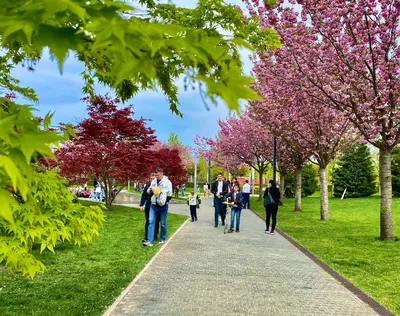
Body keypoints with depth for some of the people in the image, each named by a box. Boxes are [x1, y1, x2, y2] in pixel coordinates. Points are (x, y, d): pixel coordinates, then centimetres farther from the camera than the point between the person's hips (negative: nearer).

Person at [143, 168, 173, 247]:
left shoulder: (167, 182, -6)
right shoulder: (153, 181, 9)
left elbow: (170, 194, -3)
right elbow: (148, 192, 17)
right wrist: (150, 190, -4)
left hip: (163, 205, -4)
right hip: (153, 205, 4)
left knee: (163, 223, 8)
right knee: (151, 222, -3)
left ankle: (163, 239, 24)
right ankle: (149, 241, -5)